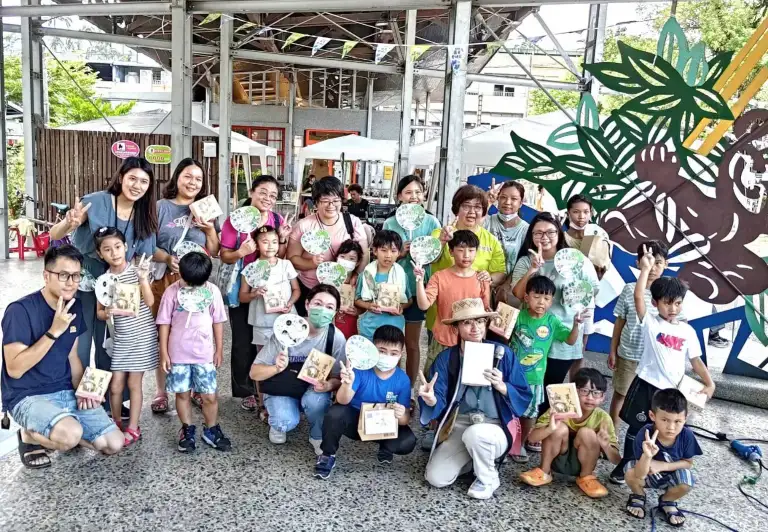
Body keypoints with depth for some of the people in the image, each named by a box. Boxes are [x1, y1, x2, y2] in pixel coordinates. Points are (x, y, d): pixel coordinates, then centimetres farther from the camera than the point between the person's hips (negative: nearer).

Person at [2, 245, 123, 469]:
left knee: (114, 444, -5)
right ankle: (29, 436, -1)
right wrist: (54, 331, -29)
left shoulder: (75, 306, 4)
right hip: (27, 397, -6)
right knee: (72, 434, -34)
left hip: (67, 393, 6)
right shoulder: (20, 310, -17)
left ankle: (54, 434, 17)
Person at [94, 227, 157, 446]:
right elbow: (99, 312, 6)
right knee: (115, 385, 5)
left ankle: (133, 429, 15)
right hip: (120, 338, 3)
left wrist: (143, 279, -31)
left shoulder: (136, 271, -9)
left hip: (142, 335, -3)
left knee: (134, 383, 2)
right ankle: (116, 423, 28)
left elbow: (149, 302, -18)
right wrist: (107, 312, -16)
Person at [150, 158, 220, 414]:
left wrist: (211, 231, -7)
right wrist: (168, 258, -20)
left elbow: (214, 252, 10)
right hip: (165, 280, -2)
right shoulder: (160, 207, 1)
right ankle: (161, 391, 15)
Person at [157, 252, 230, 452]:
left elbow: (218, 322, 4)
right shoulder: (172, 291, -7)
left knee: (209, 396, 4)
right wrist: (164, 352, -3)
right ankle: (187, 431, 28)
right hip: (178, 354, 0)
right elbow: (164, 323, -2)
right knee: (182, 394, 10)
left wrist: (219, 350, 6)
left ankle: (211, 430, 24)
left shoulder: (212, 291, -4)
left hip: (204, 354, 1)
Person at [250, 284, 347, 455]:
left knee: (316, 400, -33)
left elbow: (339, 378, -9)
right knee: (286, 422, -29)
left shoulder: (336, 338, -20)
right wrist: (277, 368, -38)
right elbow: (254, 373, -17)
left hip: (314, 390, 1)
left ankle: (318, 437, -1)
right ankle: (279, 424, 11)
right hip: (281, 389, -1)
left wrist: (328, 385, -33)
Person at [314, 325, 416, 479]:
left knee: (408, 441, -26)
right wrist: (347, 384, -51)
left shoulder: (402, 380, -15)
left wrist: (401, 416, -38)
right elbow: (342, 401, -29)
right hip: (355, 420, -1)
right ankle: (328, 455, -4)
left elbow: (405, 419, -12)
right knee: (335, 413, -33)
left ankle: (386, 448, 12)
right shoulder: (361, 369, -21)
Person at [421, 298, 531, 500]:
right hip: (458, 427, 3)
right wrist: (430, 400, -32)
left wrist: (501, 386, -23)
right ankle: (472, 459, 18)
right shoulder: (447, 358, -4)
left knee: (474, 434, -36)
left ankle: (488, 478, -5)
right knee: (435, 478, -12)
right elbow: (439, 401, -9)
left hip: (495, 428, -2)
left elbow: (524, 397, -4)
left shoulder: (503, 353, -7)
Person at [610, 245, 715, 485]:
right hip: (646, 385, -3)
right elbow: (638, 297, -20)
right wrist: (645, 269, -22)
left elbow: (696, 361, 6)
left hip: (672, 391, 3)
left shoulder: (687, 331, 5)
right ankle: (624, 466, 22)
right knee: (636, 428, 7)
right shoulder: (650, 322, -5)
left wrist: (709, 383, -7)